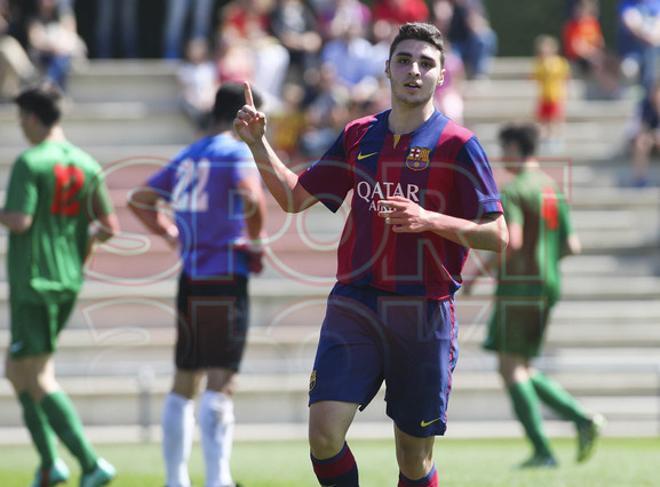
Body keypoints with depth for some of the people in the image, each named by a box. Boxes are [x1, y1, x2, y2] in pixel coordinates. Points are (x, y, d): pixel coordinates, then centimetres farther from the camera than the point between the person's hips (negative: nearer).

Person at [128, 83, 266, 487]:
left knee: (184, 385, 13)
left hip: (189, 282, 7)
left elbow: (139, 200, 19)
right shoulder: (237, 153, -7)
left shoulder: (188, 157, 14)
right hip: (226, 281, -7)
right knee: (220, 384, -10)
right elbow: (252, 198, -25)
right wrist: (255, 243, -10)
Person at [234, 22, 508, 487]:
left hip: (425, 315, -3)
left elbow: (496, 235, -5)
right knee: (324, 432, -15)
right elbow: (295, 197, 19)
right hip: (355, 305, 3)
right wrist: (259, 144, 7)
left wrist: (429, 220, -18)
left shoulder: (457, 145, -2)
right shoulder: (358, 136, 11)